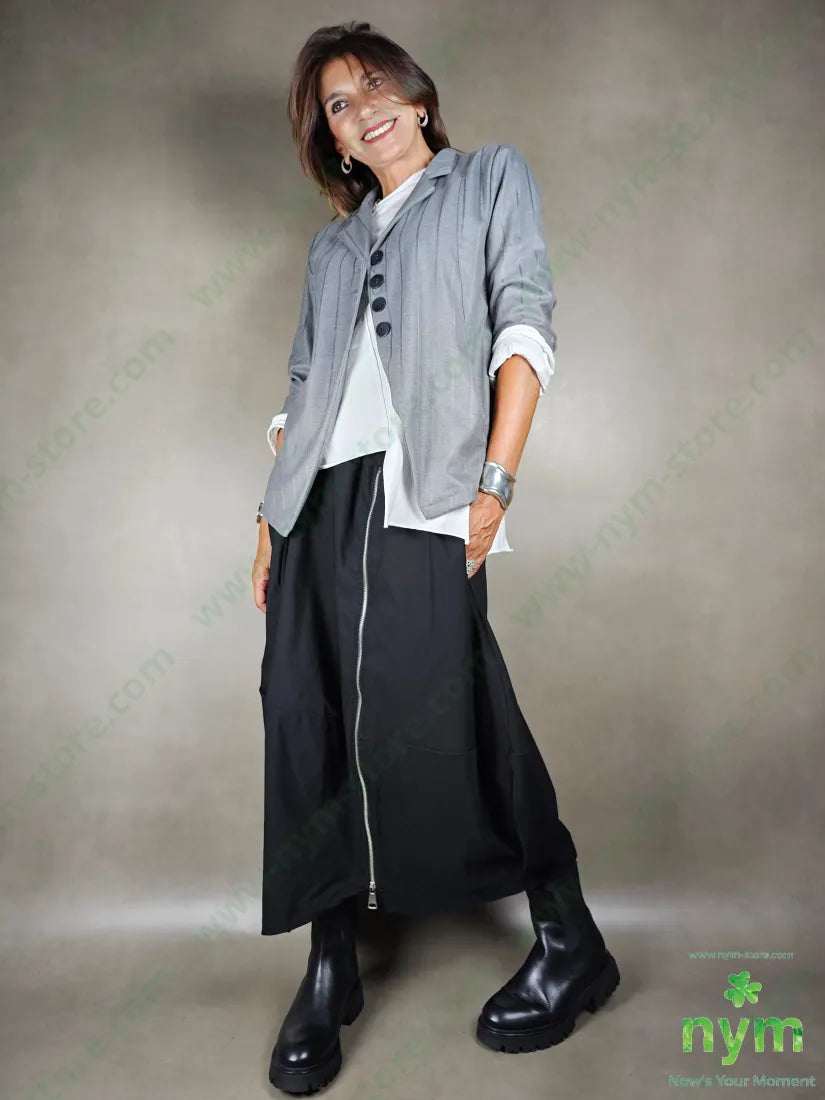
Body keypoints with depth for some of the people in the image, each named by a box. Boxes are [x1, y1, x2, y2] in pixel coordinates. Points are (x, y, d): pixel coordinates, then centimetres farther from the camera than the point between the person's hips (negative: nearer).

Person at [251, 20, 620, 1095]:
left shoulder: (491, 178, 16)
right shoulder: (332, 245, 28)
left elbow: (525, 326, 1)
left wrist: (495, 481, -12)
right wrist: (273, 510, 10)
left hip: (419, 486, -5)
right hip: (318, 495, 6)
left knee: (426, 709, -13)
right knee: (305, 722, -1)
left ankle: (569, 944, 6)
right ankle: (330, 969, 13)